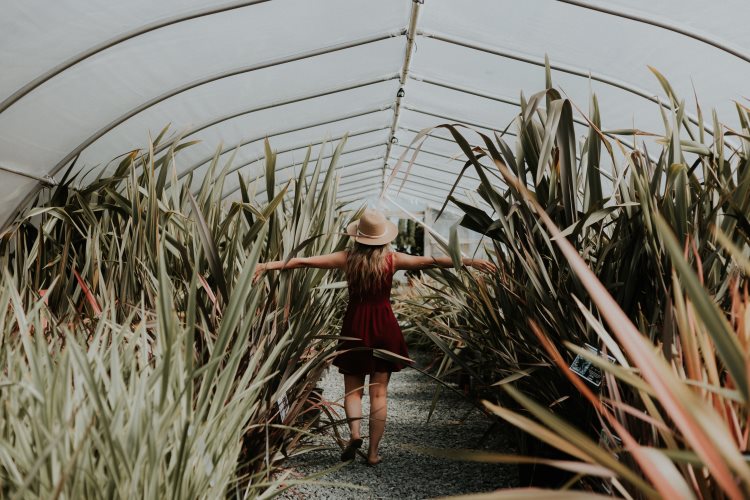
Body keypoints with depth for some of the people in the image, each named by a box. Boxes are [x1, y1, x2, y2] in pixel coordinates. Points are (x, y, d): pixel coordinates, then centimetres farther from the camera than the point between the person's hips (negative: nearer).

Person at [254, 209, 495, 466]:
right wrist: (470, 261, 7)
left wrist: (267, 265, 0)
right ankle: (373, 451, 10)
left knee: (353, 389, 14)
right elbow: (431, 261, -1)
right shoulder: (393, 259, -4)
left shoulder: (347, 258, -4)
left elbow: (304, 261, -5)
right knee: (379, 392, 8)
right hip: (384, 326, 0)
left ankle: (355, 431, -10)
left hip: (355, 325, 0)